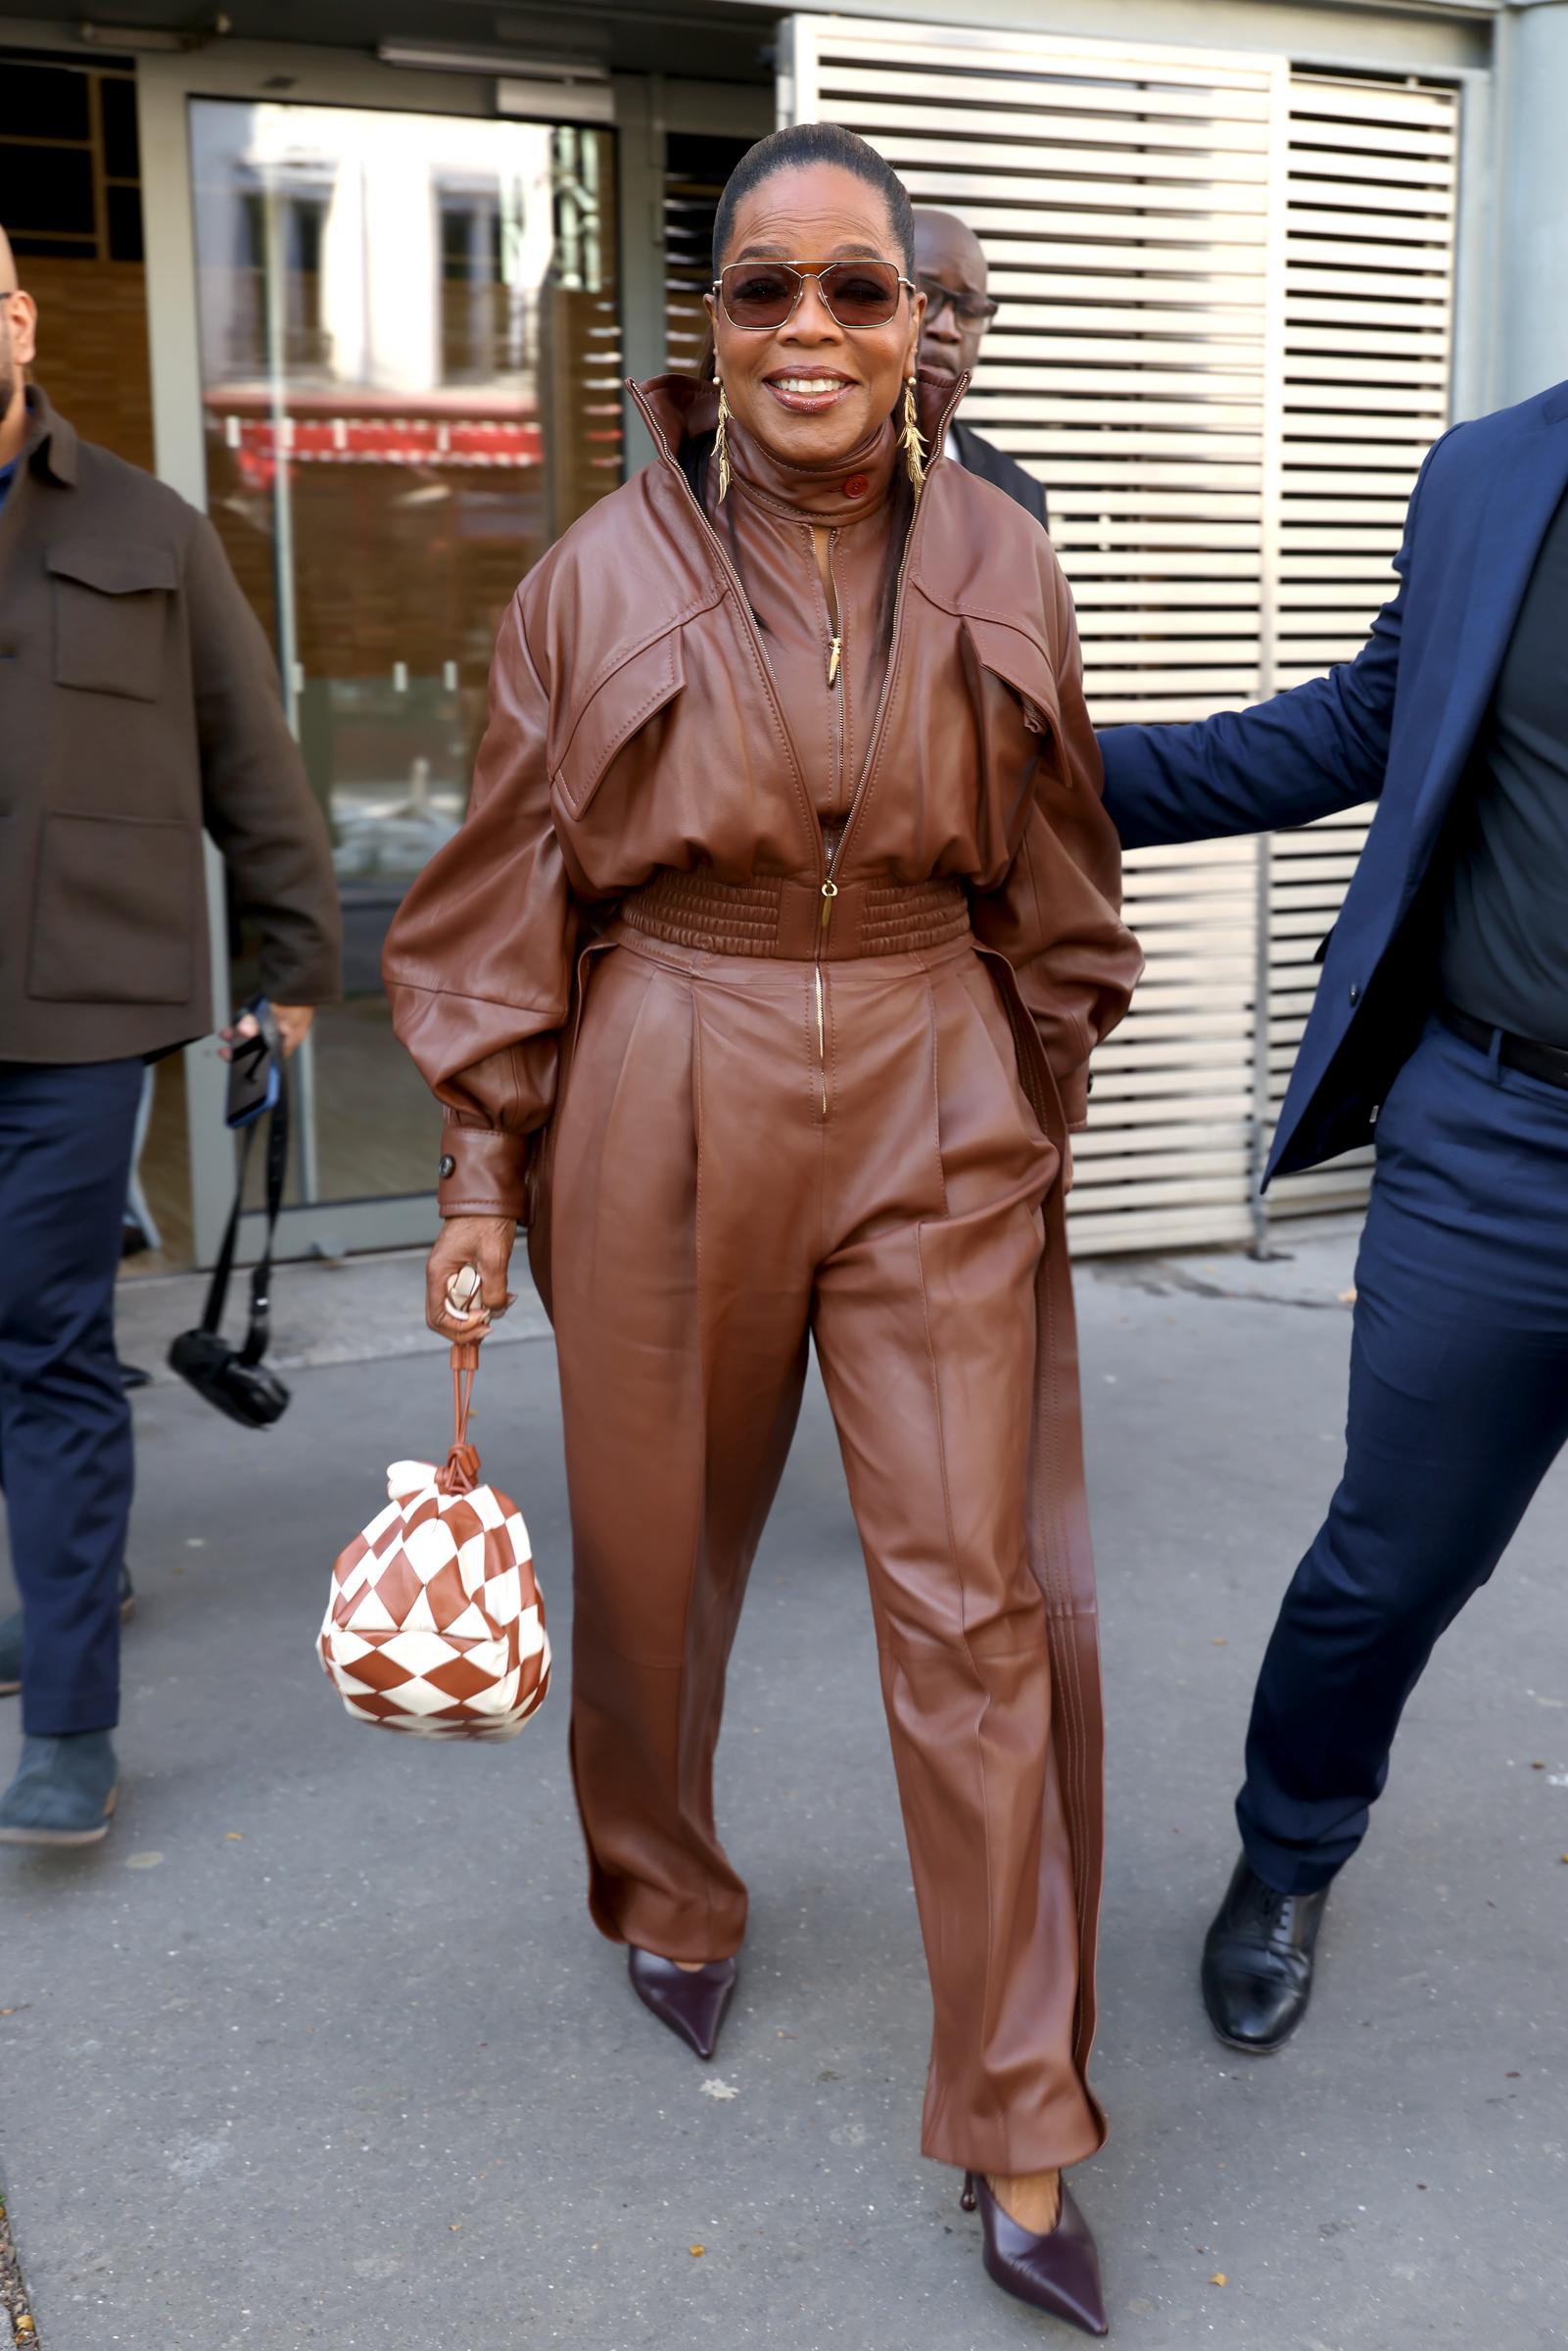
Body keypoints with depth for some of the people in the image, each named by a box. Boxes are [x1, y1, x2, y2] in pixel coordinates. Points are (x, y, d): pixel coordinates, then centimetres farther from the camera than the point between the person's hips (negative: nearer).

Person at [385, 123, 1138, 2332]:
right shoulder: (603, 576, -3)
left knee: (983, 1598, -1)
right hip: (664, 1111, 0)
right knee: (657, 1554, 14)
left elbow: (1049, 896, 12)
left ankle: (1022, 2145, 13)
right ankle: (664, 1898, 45)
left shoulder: (1001, 571, 3)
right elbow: (507, 904, 1)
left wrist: (1041, 1116, 14)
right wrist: (484, 1173, -1)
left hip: (936, 1112, 1)